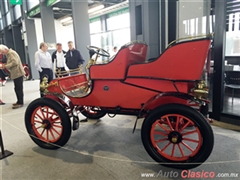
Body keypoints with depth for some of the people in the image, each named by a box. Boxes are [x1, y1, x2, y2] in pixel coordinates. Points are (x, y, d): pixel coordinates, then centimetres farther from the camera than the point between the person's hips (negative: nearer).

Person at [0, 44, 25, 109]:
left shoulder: (11, 53, -11)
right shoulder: (8, 54, 20)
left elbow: (15, 62, -22)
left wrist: (6, 66, -15)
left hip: (17, 73, -10)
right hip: (16, 74, 10)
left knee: (18, 89, -6)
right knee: (17, 88, 13)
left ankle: (20, 103, -1)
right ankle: (19, 101, 21)